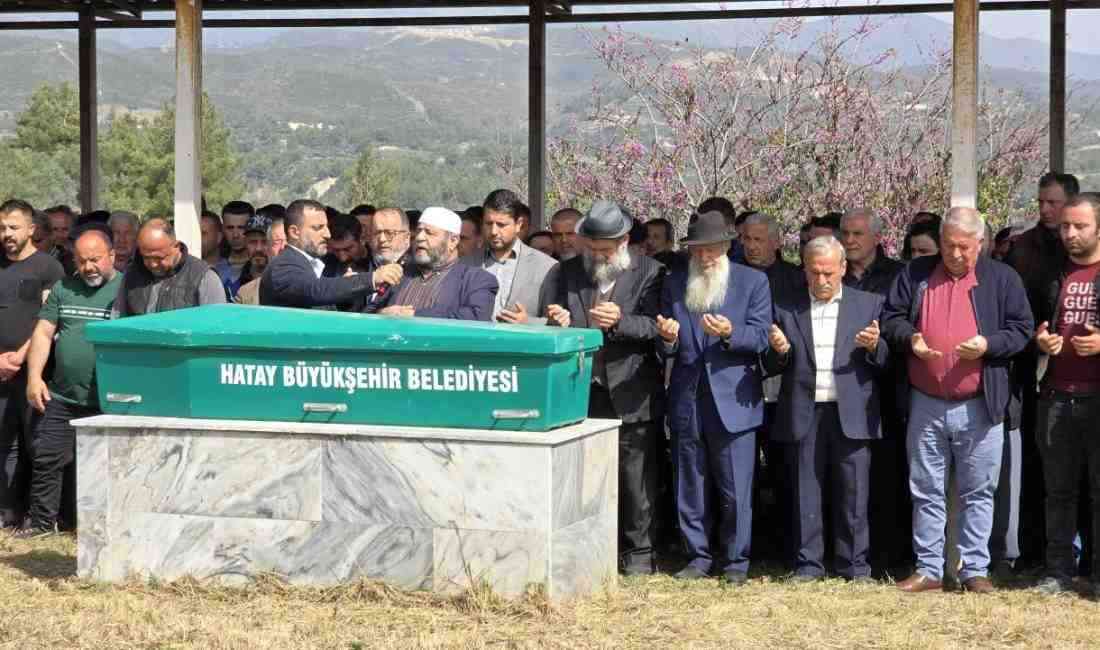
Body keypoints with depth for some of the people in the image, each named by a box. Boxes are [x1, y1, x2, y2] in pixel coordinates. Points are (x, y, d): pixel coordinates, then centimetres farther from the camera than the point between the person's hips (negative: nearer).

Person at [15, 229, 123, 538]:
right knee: (46, 457, 6)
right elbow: (43, 333, 10)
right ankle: (42, 520, 18)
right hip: (62, 397, 4)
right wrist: (34, 376, 0)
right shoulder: (64, 289, 11)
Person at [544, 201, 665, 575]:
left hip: (631, 394, -3)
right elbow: (558, 327, 11)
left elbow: (654, 325, -9)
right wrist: (560, 323, -13)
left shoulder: (648, 273, -1)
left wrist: (619, 321, -26)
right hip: (582, 390, 3)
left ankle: (639, 552, 12)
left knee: (637, 479, 2)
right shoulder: (569, 273, 11)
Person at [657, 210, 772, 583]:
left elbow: (760, 338, -5)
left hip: (732, 401, -3)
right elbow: (667, 348, 12)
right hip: (687, 401, 3)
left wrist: (729, 333, -24)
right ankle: (699, 556, 19)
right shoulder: (674, 284, 11)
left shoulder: (753, 282, 3)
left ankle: (735, 561, 10)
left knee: (735, 490, -1)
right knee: (691, 487, 9)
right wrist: (667, 338, -11)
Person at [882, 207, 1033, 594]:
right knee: (926, 492, 7)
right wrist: (910, 338, -11)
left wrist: (988, 345, -16)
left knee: (978, 492, 4)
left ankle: (974, 569, 12)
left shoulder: (1001, 279, 1)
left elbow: (1021, 329, 1)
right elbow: (891, 319, 9)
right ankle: (928, 569, 14)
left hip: (979, 407, -2)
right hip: (926, 405, 2)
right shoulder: (916, 274, 6)